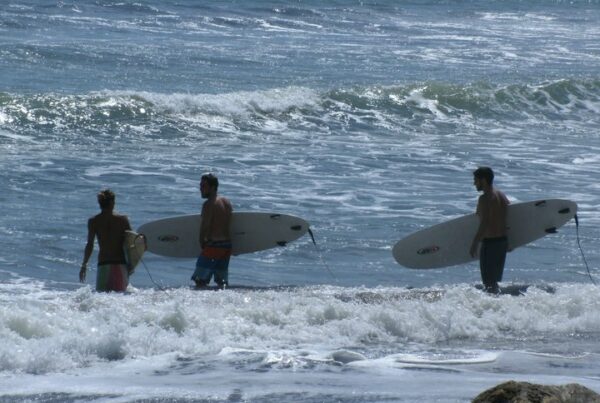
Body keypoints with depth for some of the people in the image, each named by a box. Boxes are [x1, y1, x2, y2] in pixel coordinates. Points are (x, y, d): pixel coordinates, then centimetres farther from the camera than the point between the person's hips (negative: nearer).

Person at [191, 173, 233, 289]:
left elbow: (204, 227, -14)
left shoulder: (209, 204, -12)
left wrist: (202, 244, -1)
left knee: (200, 281, -7)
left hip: (213, 246, -8)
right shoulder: (227, 203, 13)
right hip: (227, 246, 8)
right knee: (222, 282, 12)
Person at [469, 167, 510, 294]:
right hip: (503, 241, 9)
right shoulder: (502, 196, 11)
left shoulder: (485, 199, -15)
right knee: (496, 281, 18)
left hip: (489, 243, -9)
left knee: (489, 283, -3)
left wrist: (474, 244, -21)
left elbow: (484, 224, -23)